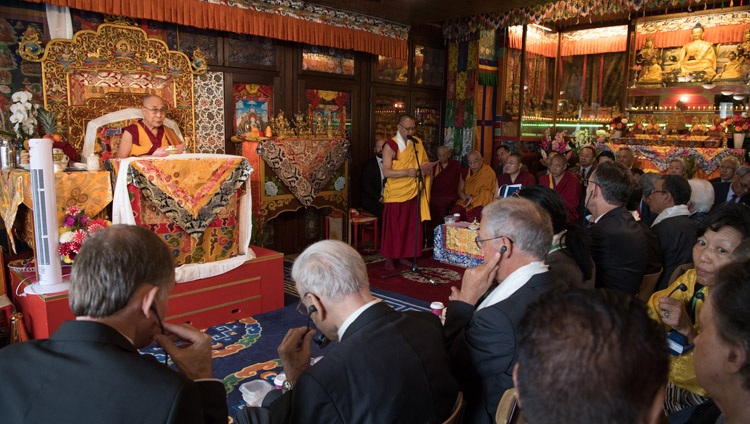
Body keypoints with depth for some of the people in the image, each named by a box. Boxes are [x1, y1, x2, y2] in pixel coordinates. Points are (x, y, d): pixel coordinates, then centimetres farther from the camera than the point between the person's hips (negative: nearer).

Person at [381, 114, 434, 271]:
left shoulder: (417, 143, 7)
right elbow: (386, 172, -15)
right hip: (395, 193, -4)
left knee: (411, 226, 8)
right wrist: (407, 172, -26)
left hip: (413, 192, 5)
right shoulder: (390, 145, -8)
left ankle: (403, 256, 20)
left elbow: (425, 164, 16)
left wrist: (425, 169, -8)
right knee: (393, 226, 2)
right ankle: (389, 258, 12)